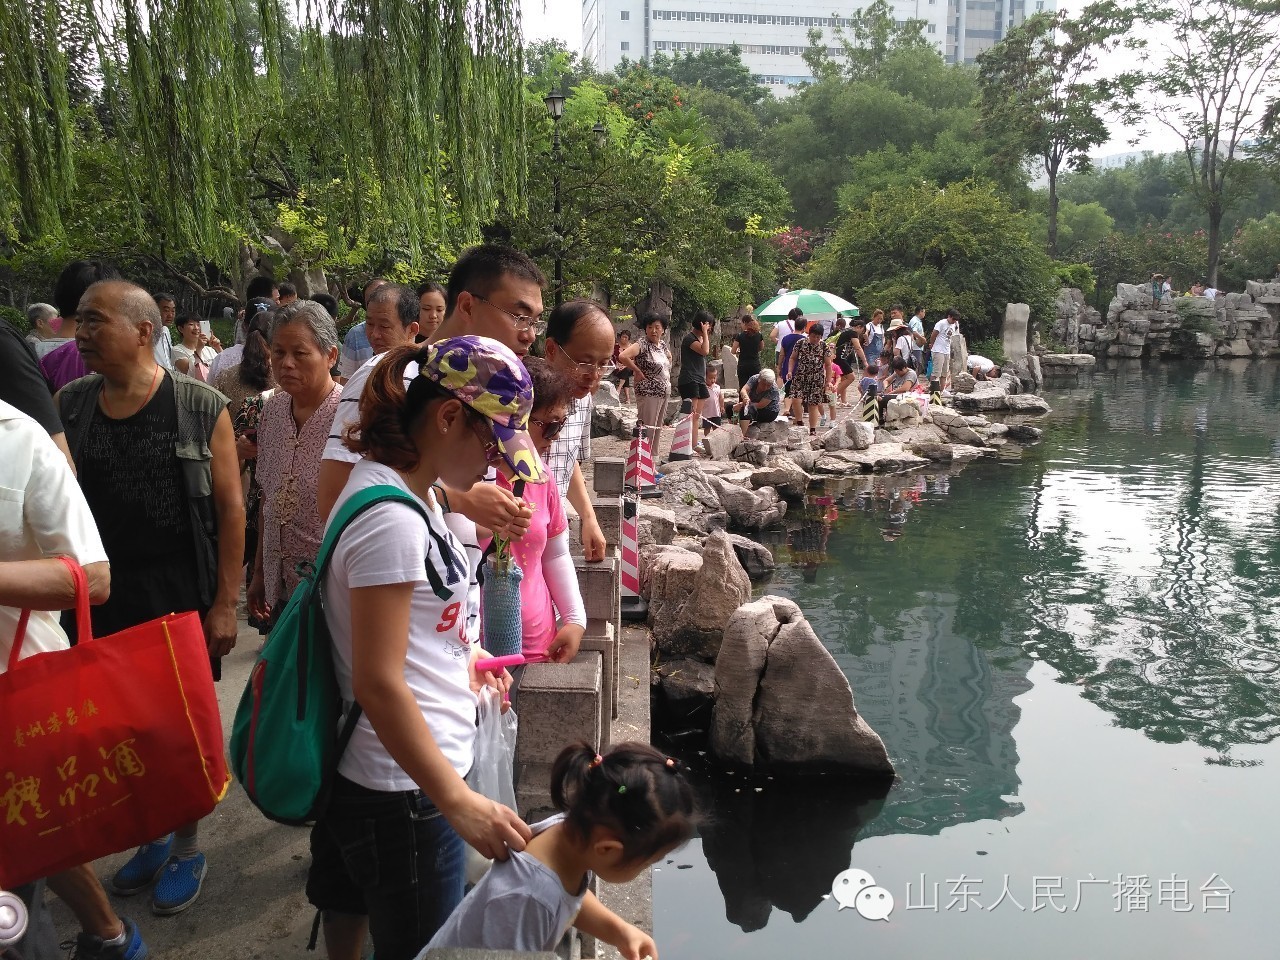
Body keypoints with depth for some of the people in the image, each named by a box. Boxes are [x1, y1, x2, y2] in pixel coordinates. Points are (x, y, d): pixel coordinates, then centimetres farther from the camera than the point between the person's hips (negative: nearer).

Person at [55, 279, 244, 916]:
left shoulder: (200, 408, -9)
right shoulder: (69, 406, 3)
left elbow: (231, 509, -7)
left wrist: (224, 604, -9)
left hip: (183, 598, -3)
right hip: (105, 599, 4)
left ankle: (187, 847, 29)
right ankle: (152, 834, 36)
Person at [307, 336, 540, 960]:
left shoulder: (404, 488, 3)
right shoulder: (391, 519, -26)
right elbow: (378, 683, -27)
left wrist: (459, 661, 14)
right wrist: (458, 803, -24)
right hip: (404, 789, -9)